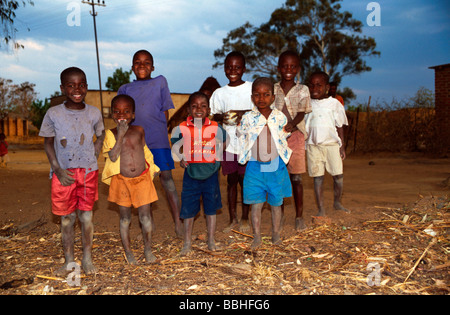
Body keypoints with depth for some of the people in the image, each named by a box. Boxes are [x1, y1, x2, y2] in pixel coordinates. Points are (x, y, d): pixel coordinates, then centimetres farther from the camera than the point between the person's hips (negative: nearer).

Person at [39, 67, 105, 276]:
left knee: (86, 217, 6)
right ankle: (69, 261, 22)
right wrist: (58, 169, -8)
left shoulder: (93, 113, -1)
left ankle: (87, 259, 21)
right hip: (63, 173, 0)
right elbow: (48, 143, 2)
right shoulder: (53, 114, -5)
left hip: (88, 172, 1)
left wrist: (93, 159, 1)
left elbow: (100, 136, 14)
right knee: (67, 219, 8)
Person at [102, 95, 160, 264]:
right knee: (125, 218, 9)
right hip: (121, 181, -1)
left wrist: (152, 169, 14)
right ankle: (128, 251, 25)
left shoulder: (139, 130, 4)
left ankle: (148, 249, 17)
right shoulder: (111, 134, -3)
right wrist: (120, 134, -19)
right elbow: (113, 156, -17)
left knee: (145, 217, 0)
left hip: (142, 179, 1)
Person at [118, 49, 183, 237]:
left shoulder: (160, 82, 11)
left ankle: (177, 222, -3)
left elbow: (165, 110, 10)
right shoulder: (125, 89, 15)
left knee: (166, 176, -7)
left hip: (157, 138, -2)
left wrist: (162, 131, 4)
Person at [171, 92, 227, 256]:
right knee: (189, 209, 7)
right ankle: (187, 242, 23)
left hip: (210, 173, 1)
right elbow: (175, 146, 8)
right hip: (191, 173, -1)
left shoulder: (215, 128, -6)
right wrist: (181, 159, -6)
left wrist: (217, 157, 2)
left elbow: (223, 142, 13)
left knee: (211, 208, 12)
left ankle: (211, 240, 27)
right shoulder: (182, 129, -8)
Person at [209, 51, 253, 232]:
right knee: (231, 180, 8)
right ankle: (232, 219, 18)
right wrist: (220, 117, -11)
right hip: (228, 142, 2)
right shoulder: (219, 93, 9)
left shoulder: (251, 88, 1)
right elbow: (212, 115, 12)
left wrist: (245, 113, -19)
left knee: (245, 179, 3)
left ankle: (245, 218, 18)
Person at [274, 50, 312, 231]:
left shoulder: (302, 90, 3)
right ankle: (280, 214, 20)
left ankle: (299, 216, 12)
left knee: (295, 176, 1)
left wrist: (292, 123, -29)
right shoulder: (272, 89, 6)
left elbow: (302, 111, -9)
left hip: (295, 135, -1)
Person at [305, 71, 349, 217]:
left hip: (332, 143, 0)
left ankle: (337, 202, 23)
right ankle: (321, 209, 7)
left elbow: (339, 126, 6)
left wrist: (342, 146, 2)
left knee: (338, 175, -1)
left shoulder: (334, 103, 3)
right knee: (318, 177, 1)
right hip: (313, 145, 1)